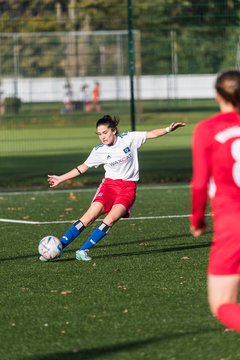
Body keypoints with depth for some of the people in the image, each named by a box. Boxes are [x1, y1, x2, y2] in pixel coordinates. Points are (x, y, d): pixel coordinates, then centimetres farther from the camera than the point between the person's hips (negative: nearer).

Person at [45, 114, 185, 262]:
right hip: (109, 185, 1)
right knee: (90, 216, -16)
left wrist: (169, 129, -14)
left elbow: (152, 134, 1)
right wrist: (60, 179, 12)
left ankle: (83, 250, -17)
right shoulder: (99, 151, 1)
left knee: (111, 219, -22)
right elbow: (83, 168, 13)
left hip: (128, 187, -1)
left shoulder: (129, 138, -3)